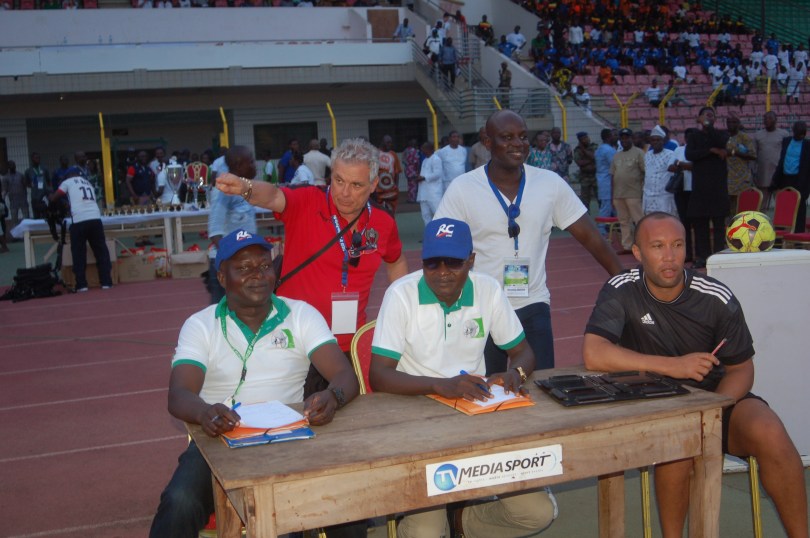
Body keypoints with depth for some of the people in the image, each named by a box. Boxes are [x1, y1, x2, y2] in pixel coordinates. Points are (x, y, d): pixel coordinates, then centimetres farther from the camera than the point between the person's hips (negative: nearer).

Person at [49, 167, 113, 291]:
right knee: (101, 251, 10)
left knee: (79, 253, 6)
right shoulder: (88, 183, 28)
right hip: (95, 218, 3)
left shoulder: (68, 182, 14)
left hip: (79, 221, -3)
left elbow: (54, 198, 11)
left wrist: (51, 196, 35)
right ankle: (106, 282, 8)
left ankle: (82, 285, 3)